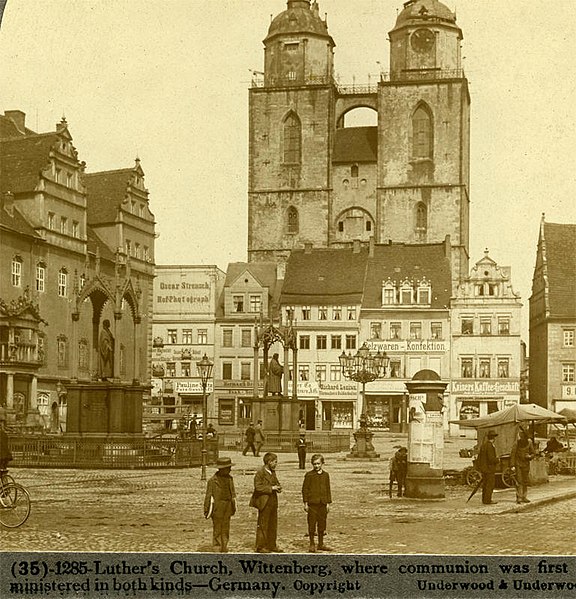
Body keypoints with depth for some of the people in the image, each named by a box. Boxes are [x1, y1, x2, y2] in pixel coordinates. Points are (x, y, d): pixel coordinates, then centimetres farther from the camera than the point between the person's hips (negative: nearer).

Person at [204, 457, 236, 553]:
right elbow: (208, 496, -6)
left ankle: (224, 549, 15)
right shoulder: (213, 481, -10)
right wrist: (206, 510, -5)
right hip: (217, 507, -5)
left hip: (227, 507, 6)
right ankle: (217, 548, 5)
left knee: (226, 528, 9)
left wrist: (233, 507, 21)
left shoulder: (229, 479, 8)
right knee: (217, 529, -1)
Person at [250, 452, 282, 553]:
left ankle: (271, 545, 20)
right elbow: (258, 487, -19)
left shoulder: (273, 472, 13)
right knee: (263, 525, -1)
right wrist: (271, 488, -20)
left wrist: (278, 487, 3)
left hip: (273, 502, 8)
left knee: (273, 525, 11)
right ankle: (260, 547, 6)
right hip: (264, 503, -8)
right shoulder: (260, 472, -12)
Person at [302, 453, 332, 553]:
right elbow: (305, 489, -2)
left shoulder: (326, 475, 9)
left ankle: (321, 544, 18)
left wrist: (328, 503, 8)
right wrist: (305, 503, -6)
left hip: (323, 503, 4)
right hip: (312, 503, -4)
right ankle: (312, 545, 7)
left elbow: (328, 489, 12)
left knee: (322, 524, 8)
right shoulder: (309, 475, -2)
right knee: (312, 524, -1)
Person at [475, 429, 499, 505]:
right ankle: (487, 500, -3)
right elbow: (491, 458, -24)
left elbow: (479, 457, 15)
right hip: (489, 468, -9)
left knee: (485, 484, 14)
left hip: (484, 468, 9)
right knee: (490, 484, -3)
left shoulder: (483, 445, 10)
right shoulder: (490, 446, -19)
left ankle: (484, 499, 19)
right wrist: (497, 459, -5)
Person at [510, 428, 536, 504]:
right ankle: (518, 497, -9)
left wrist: (530, 456, -14)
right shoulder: (516, 444, -10)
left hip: (526, 464, 4)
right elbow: (512, 455, -9)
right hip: (518, 464, -4)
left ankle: (524, 497, 15)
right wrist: (512, 466, -15)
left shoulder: (529, 443, -1)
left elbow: (533, 453, 9)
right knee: (519, 481, -9)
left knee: (525, 481, 7)